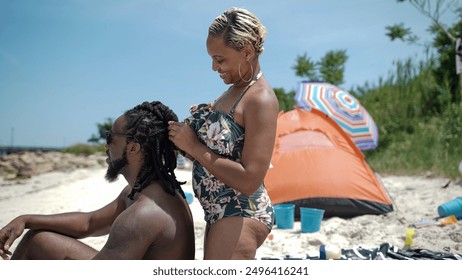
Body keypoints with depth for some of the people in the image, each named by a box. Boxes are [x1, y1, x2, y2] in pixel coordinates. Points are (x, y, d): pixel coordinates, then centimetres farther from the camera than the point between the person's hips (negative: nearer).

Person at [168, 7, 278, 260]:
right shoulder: (235, 89, 9)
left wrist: (194, 146, -19)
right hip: (220, 211, 10)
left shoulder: (261, 99, -20)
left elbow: (248, 181, -25)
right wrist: (185, 141, -3)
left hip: (240, 215, -10)